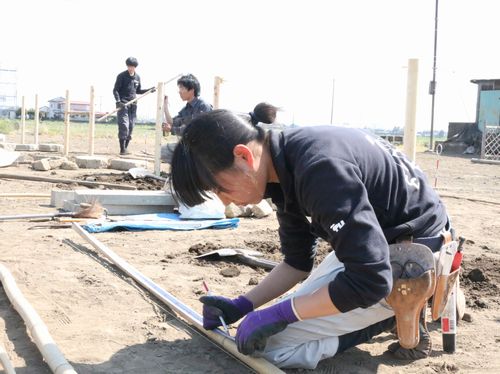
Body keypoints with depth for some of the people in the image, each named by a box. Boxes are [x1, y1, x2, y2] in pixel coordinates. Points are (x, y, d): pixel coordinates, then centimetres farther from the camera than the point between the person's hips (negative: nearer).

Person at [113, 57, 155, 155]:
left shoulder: (137, 77, 12)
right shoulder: (122, 76, -4)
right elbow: (115, 90, -5)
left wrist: (148, 90, 10)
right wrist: (118, 101, -19)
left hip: (133, 104, 6)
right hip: (123, 104, -5)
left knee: (131, 126, 5)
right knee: (124, 126, -12)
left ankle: (126, 148, 13)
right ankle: (122, 149, -11)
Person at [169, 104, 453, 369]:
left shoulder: (319, 168, -31)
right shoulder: (286, 165, -1)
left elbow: (369, 280, -32)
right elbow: (298, 262, 9)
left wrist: (276, 315, -24)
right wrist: (241, 306, 1)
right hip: (379, 243, 9)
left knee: (271, 342, -12)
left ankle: (398, 318, -2)